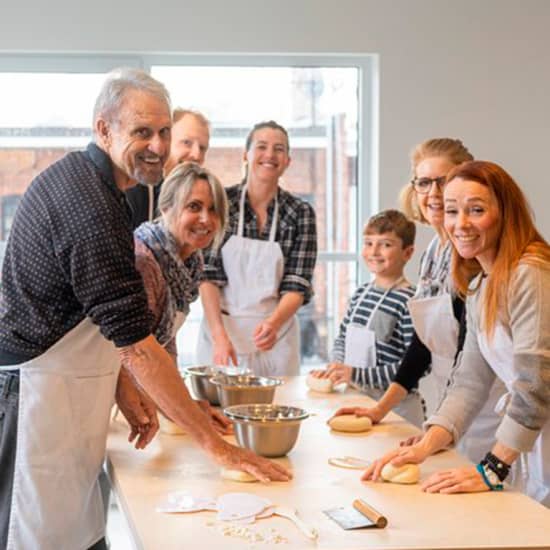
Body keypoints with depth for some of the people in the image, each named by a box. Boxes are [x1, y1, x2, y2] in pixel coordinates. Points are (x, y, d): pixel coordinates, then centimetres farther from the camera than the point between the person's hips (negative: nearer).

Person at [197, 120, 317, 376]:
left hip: (275, 335, 1)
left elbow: (297, 285, -6)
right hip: (220, 327, -1)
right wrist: (219, 336, -19)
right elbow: (208, 275, -8)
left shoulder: (301, 213, -2)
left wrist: (273, 323, -25)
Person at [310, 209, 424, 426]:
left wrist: (357, 374, -21)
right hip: (356, 399, 6)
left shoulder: (409, 301, -16)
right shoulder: (360, 293, 7)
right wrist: (336, 367, -1)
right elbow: (343, 338, 20)